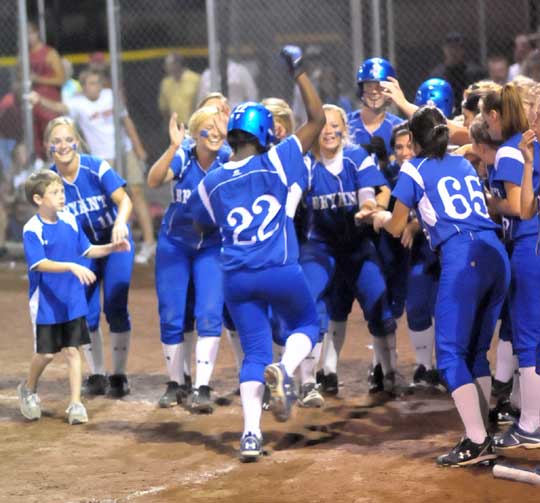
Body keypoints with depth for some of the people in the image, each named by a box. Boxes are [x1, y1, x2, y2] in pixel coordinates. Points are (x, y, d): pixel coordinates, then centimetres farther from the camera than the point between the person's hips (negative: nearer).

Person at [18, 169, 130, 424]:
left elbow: (87, 250, 13)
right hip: (46, 303, -4)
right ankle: (29, 390, 31)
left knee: (72, 349, 4)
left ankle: (75, 404, 8)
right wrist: (71, 266, -37)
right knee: (46, 353, 4)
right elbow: (40, 264, -26)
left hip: (73, 300, 4)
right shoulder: (32, 229, -16)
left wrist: (112, 248, -2)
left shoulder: (69, 220, 2)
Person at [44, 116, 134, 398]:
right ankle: (97, 376, 15)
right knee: (86, 313, 1)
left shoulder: (97, 168, -20)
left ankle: (119, 376, 5)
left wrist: (120, 223, -47)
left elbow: (124, 200, -27)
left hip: (115, 243, -3)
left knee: (115, 309, -7)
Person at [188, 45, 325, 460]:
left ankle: (252, 433, -6)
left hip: (236, 278, 3)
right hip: (281, 273, -3)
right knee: (307, 323, 23)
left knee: (255, 351, 9)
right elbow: (317, 119, -1)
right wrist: (299, 71, 4)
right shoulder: (275, 163, -5)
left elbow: (202, 225, 18)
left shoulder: (211, 183, 3)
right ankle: (285, 371, -9)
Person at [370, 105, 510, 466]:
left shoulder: (414, 169, 8)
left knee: (451, 354, -3)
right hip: (496, 257, 6)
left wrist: (382, 217, 37)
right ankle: (482, 439, 14)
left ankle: (476, 442, -15)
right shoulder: (465, 163, 25)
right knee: (477, 353, 15)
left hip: (462, 259, -6)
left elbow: (396, 228, 14)